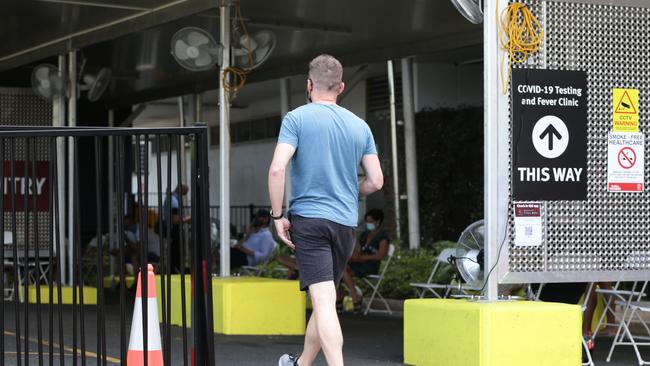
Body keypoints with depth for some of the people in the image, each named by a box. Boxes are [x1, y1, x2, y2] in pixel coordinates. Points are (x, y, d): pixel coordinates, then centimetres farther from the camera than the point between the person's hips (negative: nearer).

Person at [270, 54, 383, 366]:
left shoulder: (297, 118, -3)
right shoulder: (360, 126, 10)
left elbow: (277, 169, -15)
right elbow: (376, 181, 8)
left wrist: (278, 215, -6)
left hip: (308, 218, -5)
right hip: (346, 223, 5)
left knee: (324, 302, -12)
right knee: (325, 299, 17)